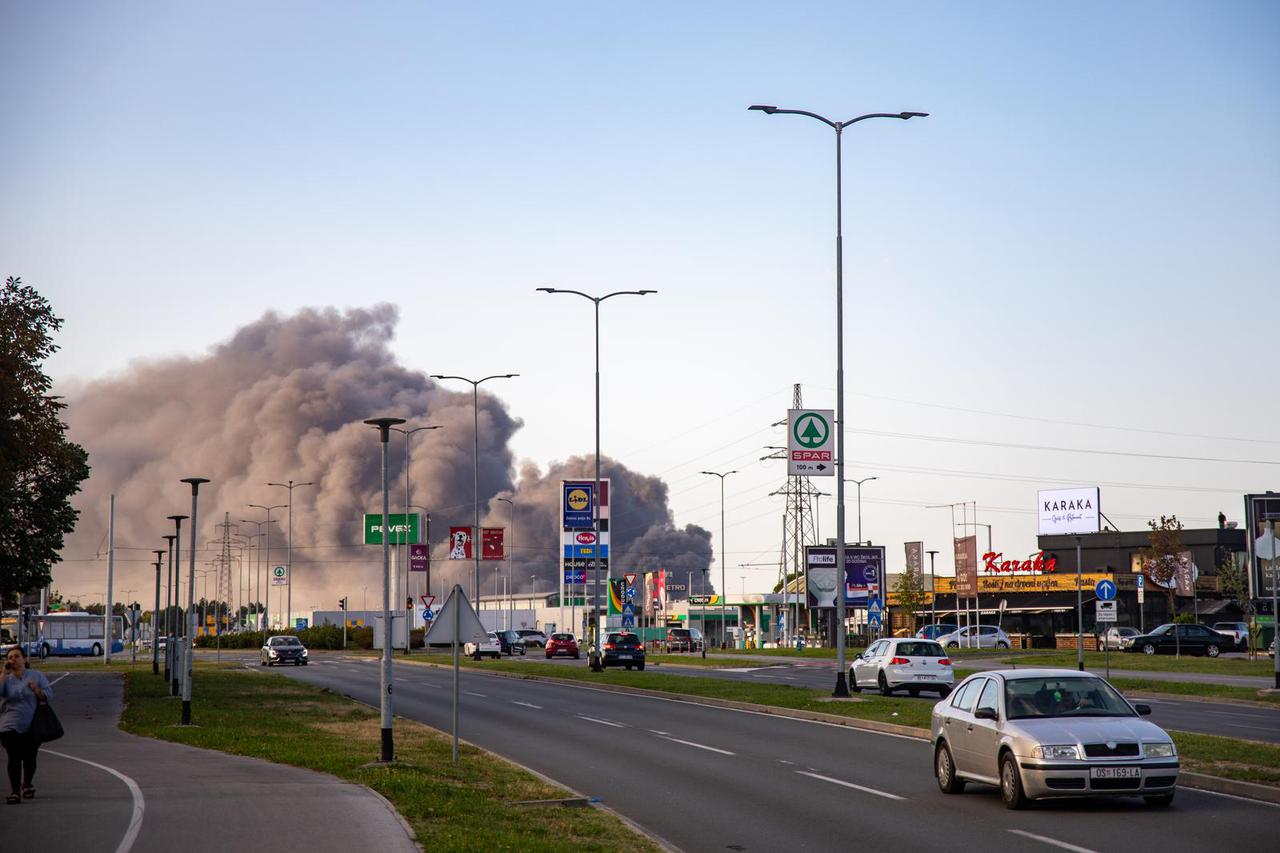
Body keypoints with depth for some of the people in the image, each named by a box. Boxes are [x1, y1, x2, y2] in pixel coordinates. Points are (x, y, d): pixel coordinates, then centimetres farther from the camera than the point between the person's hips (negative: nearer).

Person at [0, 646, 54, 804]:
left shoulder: (37, 675, 4)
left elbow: (49, 695, -1)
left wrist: (37, 690, -21)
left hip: (33, 726, 1)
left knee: (30, 758, 9)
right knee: (14, 758, -10)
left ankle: (27, 784, 33)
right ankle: (15, 791, -8)